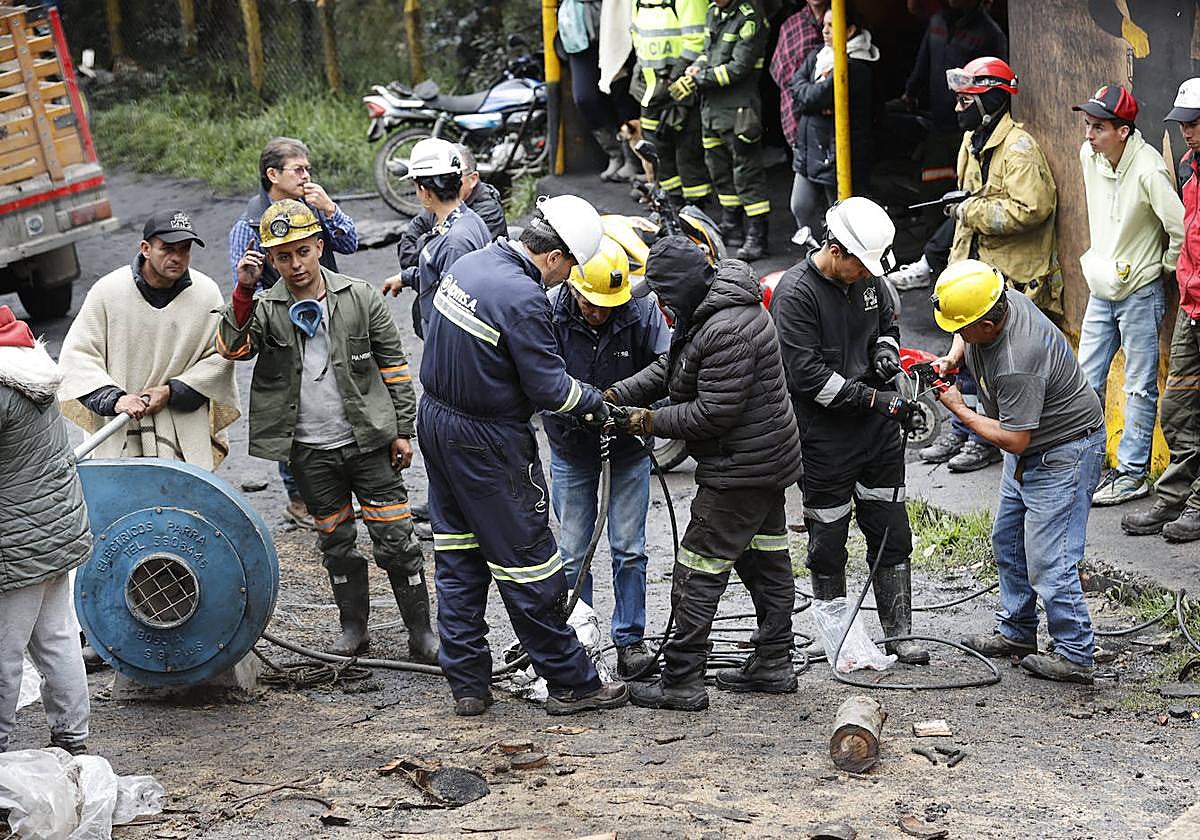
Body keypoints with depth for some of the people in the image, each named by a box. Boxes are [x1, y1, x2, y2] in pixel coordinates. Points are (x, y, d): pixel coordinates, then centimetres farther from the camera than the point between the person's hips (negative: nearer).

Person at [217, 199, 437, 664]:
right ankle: (353, 627, 27)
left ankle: (421, 634, 7)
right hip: (310, 451, 2)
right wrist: (244, 291, -27)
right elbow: (233, 347, -19)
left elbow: (394, 365, 2)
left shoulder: (360, 298, -4)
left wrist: (402, 430, 1)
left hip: (367, 439, -2)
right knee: (335, 542, 13)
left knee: (396, 539, -1)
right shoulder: (266, 309, -1)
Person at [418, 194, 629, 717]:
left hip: (435, 420, 9)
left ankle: (467, 683, 19)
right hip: (488, 445, -9)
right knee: (527, 560, 2)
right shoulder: (523, 298, -24)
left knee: (457, 558, 14)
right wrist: (598, 403, -2)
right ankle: (570, 683, 12)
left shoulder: (468, 264, 3)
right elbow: (550, 388, -20)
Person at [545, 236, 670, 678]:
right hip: (572, 443, 0)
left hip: (628, 442, 0)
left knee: (628, 549, 4)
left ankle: (630, 640, 14)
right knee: (573, 552, 5)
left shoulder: (642, 311, -20)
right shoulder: (548, 312, -21)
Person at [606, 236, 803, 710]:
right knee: (766, 560, 17)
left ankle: (682, 683, -3)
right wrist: (616, 396, 2)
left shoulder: (726, 332, -26)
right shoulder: (714, 311, 9)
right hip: (768, 461, 11)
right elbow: (668, 369, 15)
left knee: (698, 573, -6)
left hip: (739, 471, -11)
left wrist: (650, 422, -16)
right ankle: (773, 665, 27)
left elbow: (715, 413, -26)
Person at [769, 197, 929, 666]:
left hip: (879, 432, 6)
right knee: (828, 542, 5)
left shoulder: (869, 279, 3)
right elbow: (808, 375, -22)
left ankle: (899, 633, 18)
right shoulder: (795, 293, -18)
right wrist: (877, 399, -22)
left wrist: (886, 349, -2)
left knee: (891, 534, 9)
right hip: (825, 438, -6)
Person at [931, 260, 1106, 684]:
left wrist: (960, 410, -17)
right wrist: (952, 358, -4)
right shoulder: (999, 298, -10)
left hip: (1065, 451, -11)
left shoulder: (1017, 365, -36)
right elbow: (965, 336, 16)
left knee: (1048, 561, -9)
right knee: (1008, 541, 19)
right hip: (1029, 451, 11)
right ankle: (1016, 630, 33)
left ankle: (1074, 655, 1)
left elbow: (1013, 439, -28)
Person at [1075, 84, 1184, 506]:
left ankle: (1132, 473, 10)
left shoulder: (1148, 170, -24)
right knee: (1085, 381, 11)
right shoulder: (1089, 156, -1)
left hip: (1139, 293, -7)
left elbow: (1181, 228, -23)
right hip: (1101, 287, 7)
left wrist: (1164, 266, -8)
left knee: (1140, 388, 3)